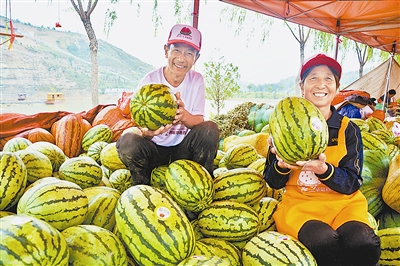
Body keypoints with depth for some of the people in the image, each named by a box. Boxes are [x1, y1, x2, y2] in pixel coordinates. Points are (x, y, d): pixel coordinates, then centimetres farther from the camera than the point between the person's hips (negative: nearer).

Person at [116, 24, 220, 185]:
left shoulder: (196, 80, -5)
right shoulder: (149, 82, -12)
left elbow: (199, 122, -12)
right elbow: (142, 129, -14)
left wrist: (184, 115, -36)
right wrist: (148, 133, -41)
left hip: (183, 149, 2)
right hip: (154, 149, -1)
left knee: (210, 129, -26)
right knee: (127, 142, -31)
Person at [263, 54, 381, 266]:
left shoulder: (348, 129, 4)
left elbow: (352, 184, -3)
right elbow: (273, 182, 4)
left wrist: (324, 170, -24)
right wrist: (281, 165, -20)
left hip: (344, 203, 2)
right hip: (299, 203, -1)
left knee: (364, 244, -31)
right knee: (324, 243, -33)